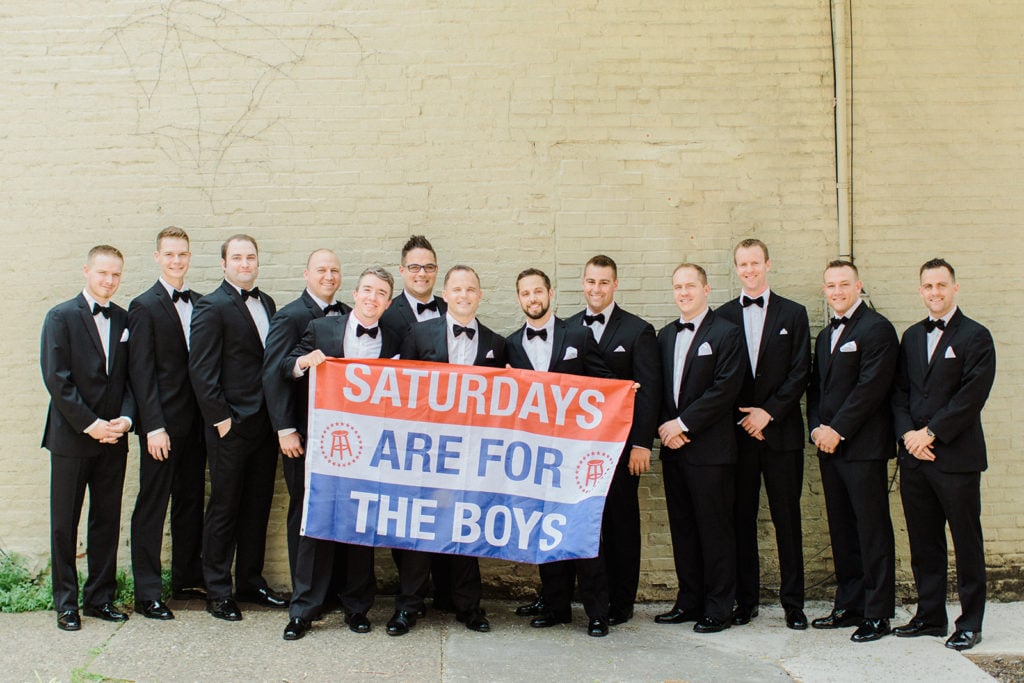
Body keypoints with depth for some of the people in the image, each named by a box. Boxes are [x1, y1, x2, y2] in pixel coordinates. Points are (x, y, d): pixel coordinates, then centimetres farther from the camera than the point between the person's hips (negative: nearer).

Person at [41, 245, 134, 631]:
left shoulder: (125, 321, 10)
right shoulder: (61, 317, -3)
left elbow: (130, 377, 9)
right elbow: (56, 378, -10)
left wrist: (126, 417, -8)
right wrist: (89, 424, -15)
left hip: (113, 439, 4)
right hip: (71, 437, -4)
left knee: (107, 521, 8)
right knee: (64, 523, 4)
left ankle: (100, 598, 18)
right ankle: (66, 603, 14)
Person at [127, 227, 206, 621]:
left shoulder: (198, 304, 10)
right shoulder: (144, 307, -6)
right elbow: (141, 372, -11)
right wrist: (154, 427, -16)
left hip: (194, 422, 6)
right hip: (163, 423, -6)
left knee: (191, 502, 13)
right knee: (152, 506, 1)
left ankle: (187, 580, 25)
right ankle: (147, 594, 9)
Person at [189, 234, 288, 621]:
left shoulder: (266, 303, 13)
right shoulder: (212, 307, -8)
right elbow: (200, 371, -13)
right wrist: (221, 418, -14)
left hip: (264, 425, 7)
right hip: (232, 428, -6)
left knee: (257, 508, 14)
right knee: (224, 510, 4)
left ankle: (251, 583, 26)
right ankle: (218, 593, 14)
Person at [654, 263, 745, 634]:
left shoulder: (726, 333, -5)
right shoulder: (665, 335, 15)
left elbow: (725, 389, -14)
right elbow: (657, 388, 14)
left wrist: (683, 423, -15)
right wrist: (665, 428, -2)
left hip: (710, 449, -6)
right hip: (673, 448, 6)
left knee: (715, 530, 0)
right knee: (682, 529, 12)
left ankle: (718, 608, 10)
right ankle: (689, 601, 22)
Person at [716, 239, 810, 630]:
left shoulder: (793, 314, 5)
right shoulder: (723, 316, 8)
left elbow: (800, 373, -1)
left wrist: (768, 413, -9)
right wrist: (743, 419, -4)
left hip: (781, 432, -1)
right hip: (737, 433, 1)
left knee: (787, 518, 2)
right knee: (742, 517, 5)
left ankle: (793, 602, 11)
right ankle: (745, 600, 14)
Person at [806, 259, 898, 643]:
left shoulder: (877, 330, -7)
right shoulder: (825, 335, 19)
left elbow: (871, 387, -15)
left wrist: (838, 431, -15)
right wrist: (817, 428, 1)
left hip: (862, 446, -8)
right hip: (829, 446, 8)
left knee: (872, 531, -2)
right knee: (842, 531, 12)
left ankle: (878, 614, 5)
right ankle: (849, 606, 21)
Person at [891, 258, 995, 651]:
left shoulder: (975, 337, -3)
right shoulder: (912, 336, 15)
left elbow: (971, 396, -12)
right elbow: (899, 391, 11)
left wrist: (930, 433, -14)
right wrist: (908, 433, -5)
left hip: (956, 456, -5)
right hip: (914, 456, 5)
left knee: (966, 541, 3)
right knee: (923, 542, 10)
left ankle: (970, 623, 12)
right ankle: (930, 616, 21)